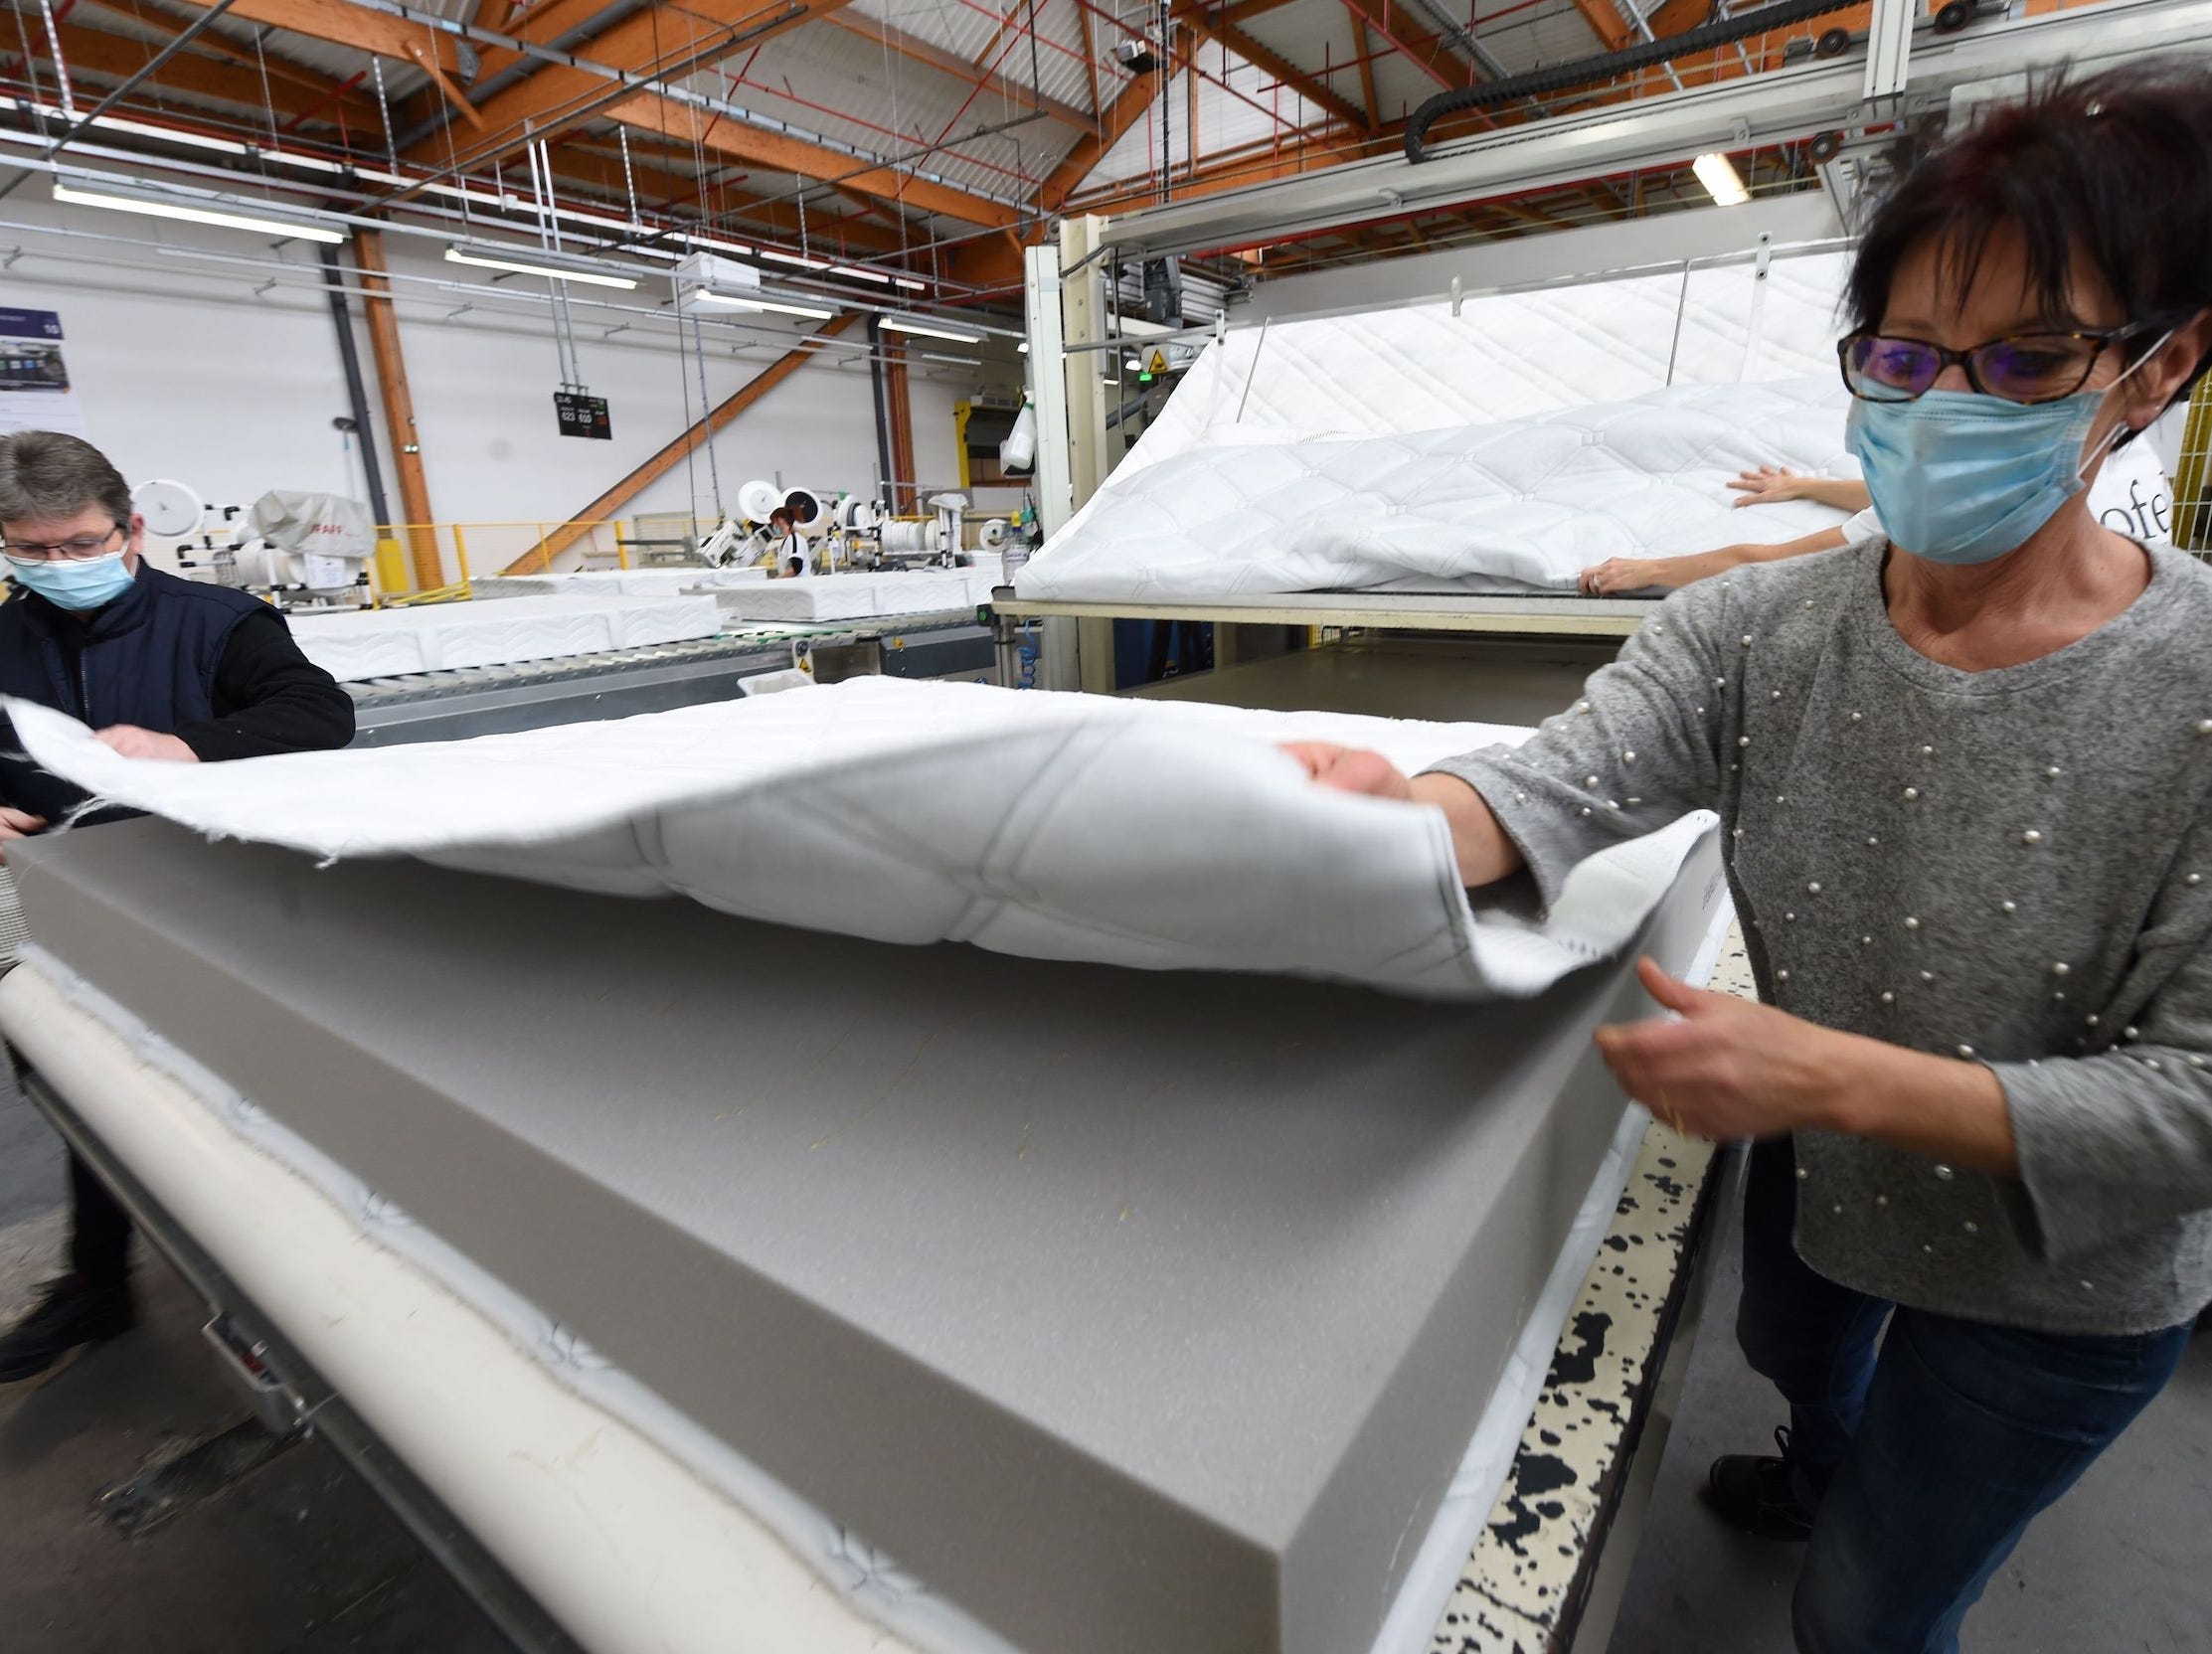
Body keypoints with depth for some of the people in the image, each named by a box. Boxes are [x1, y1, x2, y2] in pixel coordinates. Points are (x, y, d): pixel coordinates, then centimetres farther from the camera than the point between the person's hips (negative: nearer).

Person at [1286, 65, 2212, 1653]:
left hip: (2054, 1286, -3)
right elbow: (1567, 777, -33)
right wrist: (1411, 814, -55)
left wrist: (1836, 1073, -37)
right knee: (1791, 1349, 37)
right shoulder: (1755, 628, -18)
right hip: (1809, 1176, 4)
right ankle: (1821, 1471, 73)